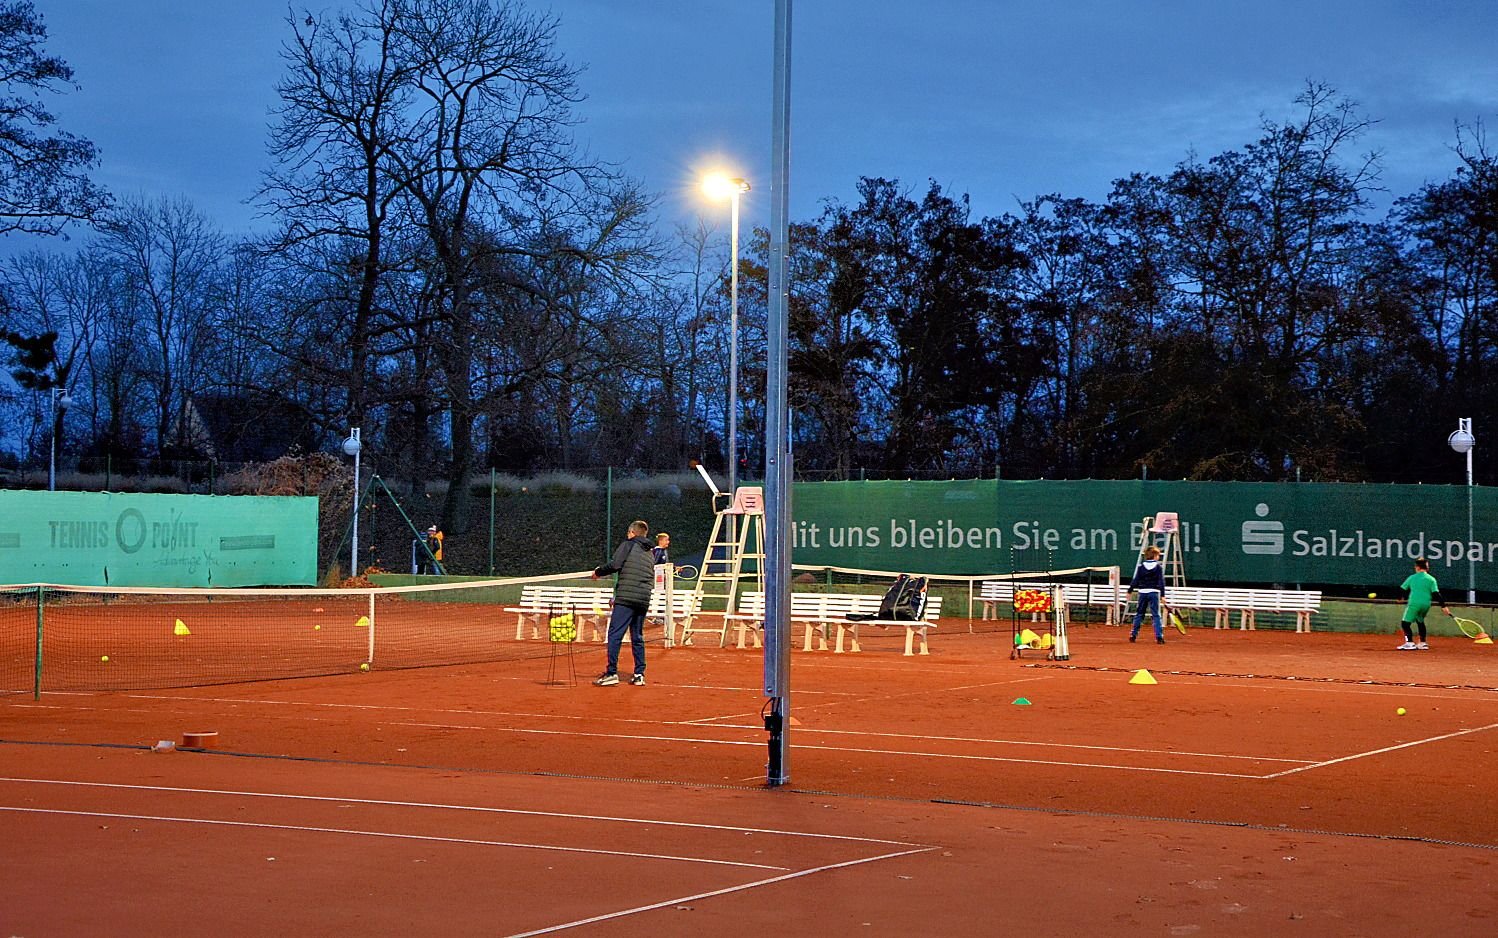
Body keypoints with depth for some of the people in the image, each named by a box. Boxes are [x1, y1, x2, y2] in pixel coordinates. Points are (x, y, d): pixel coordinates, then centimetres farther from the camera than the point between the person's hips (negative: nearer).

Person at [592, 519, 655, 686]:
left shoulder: (628, 545, 1)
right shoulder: (650, 553, 20)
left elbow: (615, 564, -11)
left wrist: (598, 572, 4)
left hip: (626, 597, -7)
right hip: (644, 600, 7)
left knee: (615, 634, -6)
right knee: (637, 637, 12)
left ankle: (611, 672, -12)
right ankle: (639, 675, 8)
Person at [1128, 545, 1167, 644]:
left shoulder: (1140, 566, 4)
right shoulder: (1159, 567, -1)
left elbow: (1135, 580, 4)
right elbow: (1161, 582, -4)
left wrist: (1130, 591, 11)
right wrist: (1162, 595, -4)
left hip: (1142, 592, 2)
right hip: (1154, 592, -2)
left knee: (1139, 614, 13)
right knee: (1155, 615, -1)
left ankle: (1133, 635, 15)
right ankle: (1159, 636, -8)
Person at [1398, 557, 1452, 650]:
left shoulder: (1412, 577, 3)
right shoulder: (1431, 579, 5)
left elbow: (1402, 589, 9)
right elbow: (1436, 594, -4)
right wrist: (1443, 606, -4)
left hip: (1414, 603, -5)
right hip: (1426, 604, 5)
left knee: (1405, 623, -5)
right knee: (1420, 622, 25)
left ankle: (1410, 643, -22)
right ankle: (1422, 643, 26)